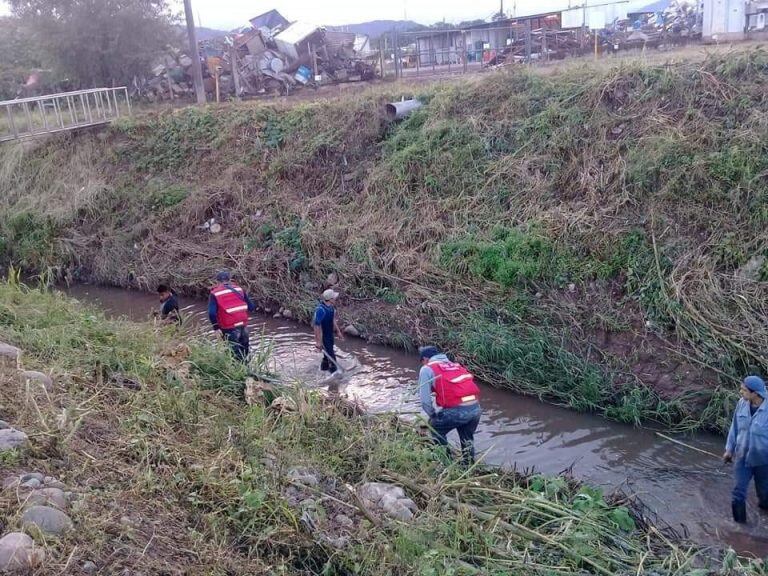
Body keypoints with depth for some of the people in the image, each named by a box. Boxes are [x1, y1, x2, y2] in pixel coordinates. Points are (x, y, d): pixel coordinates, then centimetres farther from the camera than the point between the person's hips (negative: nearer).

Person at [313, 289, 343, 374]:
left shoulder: (331, 306, -5)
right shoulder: (321, 310, -32)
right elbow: (317, 326, -27)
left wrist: (338, 331, 17)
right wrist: (318, 341, -24)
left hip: (330, 334, 9)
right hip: (323, 336, -9)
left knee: (328, 352, 25)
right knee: (330, 355, 1)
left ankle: (324, 367, 44)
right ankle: (334, 371, 16)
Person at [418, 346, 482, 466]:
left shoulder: (426, 369, 8)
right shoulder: (454, 364, 27)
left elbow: (425, 399, 2)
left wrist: (434, 415, 19)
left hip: (456, 410, -6)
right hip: (475, 407, 6)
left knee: (435, 428, 21)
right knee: (467, 440, 27)